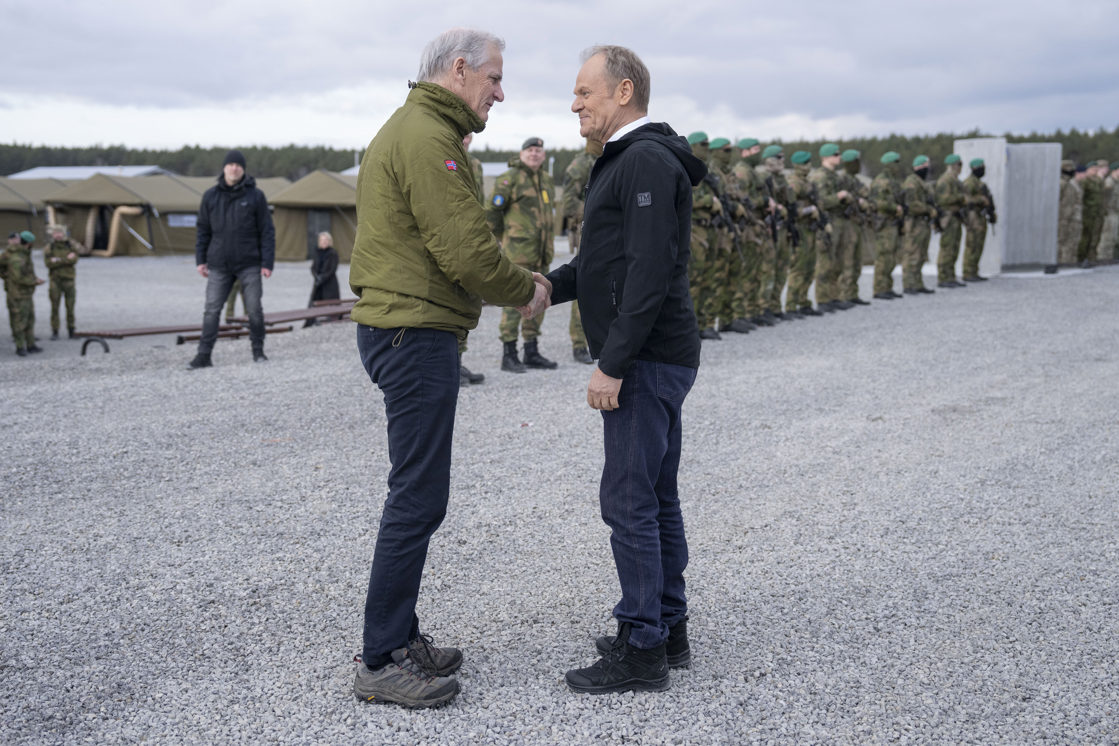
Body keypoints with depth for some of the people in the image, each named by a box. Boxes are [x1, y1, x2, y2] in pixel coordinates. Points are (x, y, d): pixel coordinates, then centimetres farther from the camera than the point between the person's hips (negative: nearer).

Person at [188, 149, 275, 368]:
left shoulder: (255, 196, 0)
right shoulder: (211, 196, 6)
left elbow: (267, 232, -1)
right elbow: (203, 230, 11)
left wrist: (267, 263, -7)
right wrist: (200, 259, 5)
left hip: (249, 265, -1)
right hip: (219, 265, 2)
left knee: (254, 310, 0)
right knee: (211, 310, -3)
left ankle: (258, 350, 17)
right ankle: (204, 355, 0)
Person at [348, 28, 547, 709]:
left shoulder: (414, 129, 21)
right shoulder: (427, 137, -15)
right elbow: (466, 246, -20)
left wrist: (472, 293, 10)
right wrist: (526, 288, -5)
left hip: (408, 330, 11)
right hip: (417, 335, -11)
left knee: (417, 493, 16)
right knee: (419, 498, -6)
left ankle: (399, 638, 26)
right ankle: (381, 664, 3)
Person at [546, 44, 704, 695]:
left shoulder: (647, 161, -15)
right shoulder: (629, 160, 19)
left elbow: (650, 271, -23)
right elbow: (609, 258, 22)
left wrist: (612, 363, -22)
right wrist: (552, 285, 5)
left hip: (648, 359, -11)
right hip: (656, 358, 11)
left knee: (629, 499, -6)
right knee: (656, 496, 14)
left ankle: (641, 651, 2)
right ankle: (670, 631, 24)